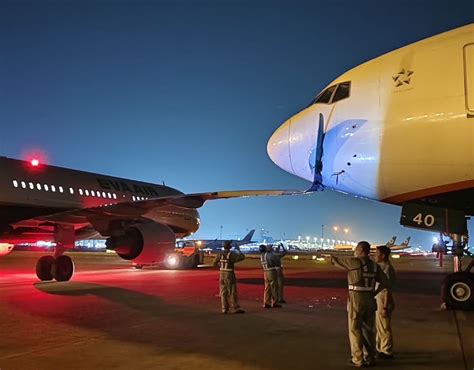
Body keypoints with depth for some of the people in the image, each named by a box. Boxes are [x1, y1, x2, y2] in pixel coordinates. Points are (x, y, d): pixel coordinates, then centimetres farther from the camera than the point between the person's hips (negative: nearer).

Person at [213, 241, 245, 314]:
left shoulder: (220, 254, 2)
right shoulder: (231, 254, -15)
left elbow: (215, 263, 9)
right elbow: (242, 257, -15)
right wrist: (238, 250, -1)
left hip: (222, 274, 5)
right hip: (229, 275, -5)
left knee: (223, 292, 9)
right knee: (232, 292, -2)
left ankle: (224, 309, 11)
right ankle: (236, 308, -1)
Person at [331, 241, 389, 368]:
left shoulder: (354, 262, -13)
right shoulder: (374, 265, 7)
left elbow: (335, 260, -4)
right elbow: (384, 282, 5)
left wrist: (333, 257, 19)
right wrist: (373, 294, 13)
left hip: (356, 299, -6)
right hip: (370, 300, 6)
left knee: (355, 330, 3)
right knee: (369, 330, 14)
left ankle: (358, 360, 7)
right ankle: (370, 358, 20)